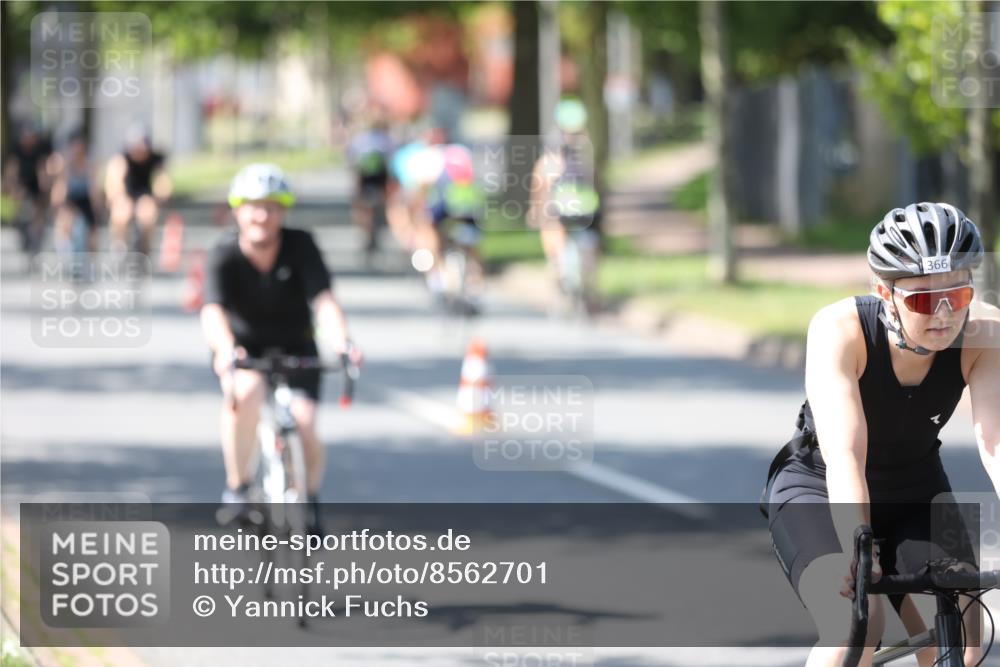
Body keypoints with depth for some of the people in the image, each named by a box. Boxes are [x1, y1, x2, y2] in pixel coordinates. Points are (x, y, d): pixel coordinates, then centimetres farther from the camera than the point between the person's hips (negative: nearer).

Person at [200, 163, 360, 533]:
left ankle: (309, 499, 10)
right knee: (246, 390, -35)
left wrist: (341, 343, -46)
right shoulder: (224, 257, -18)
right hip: (244, 348, -1)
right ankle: (236, 486, -16)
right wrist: (226, 349, -54)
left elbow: (324, 301, -27)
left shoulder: (300, 246, -16)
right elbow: (213, 312, -33)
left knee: (303, 423, -21)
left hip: (295, 349, 1)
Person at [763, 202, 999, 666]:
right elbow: (844, 454, -41)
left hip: (917, 496, 3)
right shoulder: (840, 330, -30)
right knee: (854, 629, -29)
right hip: (818, 492, -3)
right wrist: (857, 551, -56)